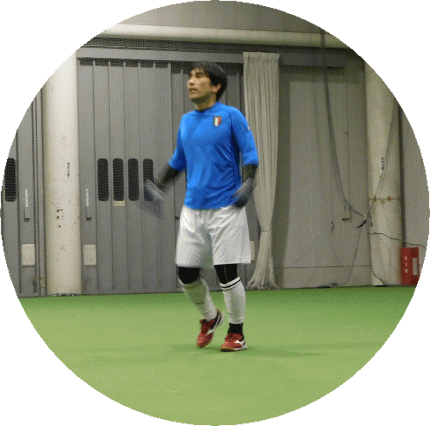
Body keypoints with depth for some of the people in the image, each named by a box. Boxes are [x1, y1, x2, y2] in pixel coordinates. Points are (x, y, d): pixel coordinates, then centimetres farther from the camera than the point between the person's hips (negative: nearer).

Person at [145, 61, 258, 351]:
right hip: (192, 209, 6)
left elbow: (250, 155, -5)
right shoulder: (186, 121, 14)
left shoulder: (231, 116, -3)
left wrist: (248, 183, -21)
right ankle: (210, 317, 30)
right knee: (186, 274, 4)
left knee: (227, 273, -4)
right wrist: (161, 183, 15)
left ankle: (237, 333, 13)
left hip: (225, 208, -5)